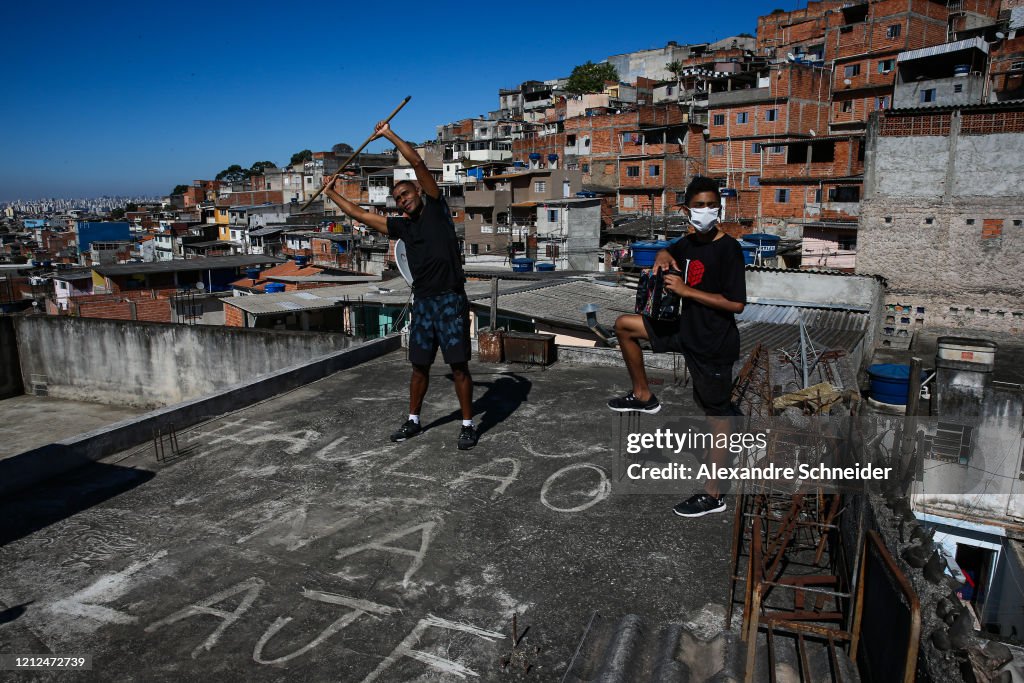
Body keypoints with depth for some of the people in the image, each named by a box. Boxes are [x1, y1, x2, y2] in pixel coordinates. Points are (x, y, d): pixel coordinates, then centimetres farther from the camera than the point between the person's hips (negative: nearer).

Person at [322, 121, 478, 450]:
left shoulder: (436, 208, 4)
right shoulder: (402, 226, 16)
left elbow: (417, 162, -2)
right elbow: (361, 215, 24)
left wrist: (389, 134, 5)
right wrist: (333, 194, 29)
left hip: (450, 299, -5)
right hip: (422, 302, 6)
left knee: (458, 364, -3)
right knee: (419, 365, 12)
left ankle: (468, 425, 7)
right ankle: (413, 420, 26)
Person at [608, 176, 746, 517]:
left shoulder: (728, 249, -17)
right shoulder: (689, 243, 5)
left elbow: (736, 303, -23)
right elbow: (669, 252, 29)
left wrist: (685, 290, -21)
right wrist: (663, 258, 3)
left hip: (715, 344, -8)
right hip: (686, 329, 8)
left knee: (717, 416, 3)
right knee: (624, 325, 10)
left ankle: (713, 495, 15)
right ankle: (643, 396, 20)